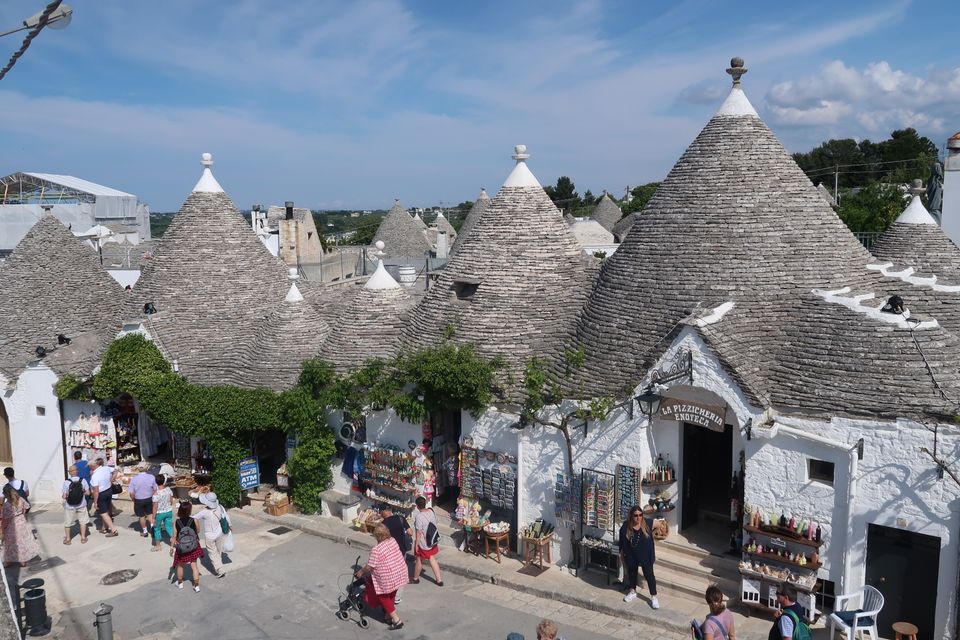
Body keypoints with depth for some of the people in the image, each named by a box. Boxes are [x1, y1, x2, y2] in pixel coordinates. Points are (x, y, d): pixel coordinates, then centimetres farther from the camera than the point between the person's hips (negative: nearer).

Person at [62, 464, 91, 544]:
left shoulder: (66, 482, -19)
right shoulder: (83, 480, -13)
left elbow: (64, 496, -18)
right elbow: (88, 493, -8)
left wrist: (65, 495, 3)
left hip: (70, 506, -1)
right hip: (81, 505, 1)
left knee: (67, 523, 19)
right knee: (83, 521, 19)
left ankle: (67, 539, 31)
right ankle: (83, 538, 25)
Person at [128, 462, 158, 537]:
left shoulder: (134, 479, -17)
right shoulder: (151, 477, -15)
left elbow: (131, 493, -13)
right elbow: (155, 490, -7)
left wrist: (133, 500, 6)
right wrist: (153, 497, 11)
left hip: (138, 500, -1)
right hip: (149, 499, 1)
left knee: (142, 516, 16)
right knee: (150, 514, 21)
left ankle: (145, 531, 27)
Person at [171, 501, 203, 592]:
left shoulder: (176, 523, -15)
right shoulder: (194, 521, -16)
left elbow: (174, 536, -9)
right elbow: (198, 531, -1)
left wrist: (171, 547, 4)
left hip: (181, 547, 0)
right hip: (193, 546, 0)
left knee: (180, 565, 22)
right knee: (194, 565, 12)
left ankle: (180, 583, 40)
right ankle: (196, 585, 13)